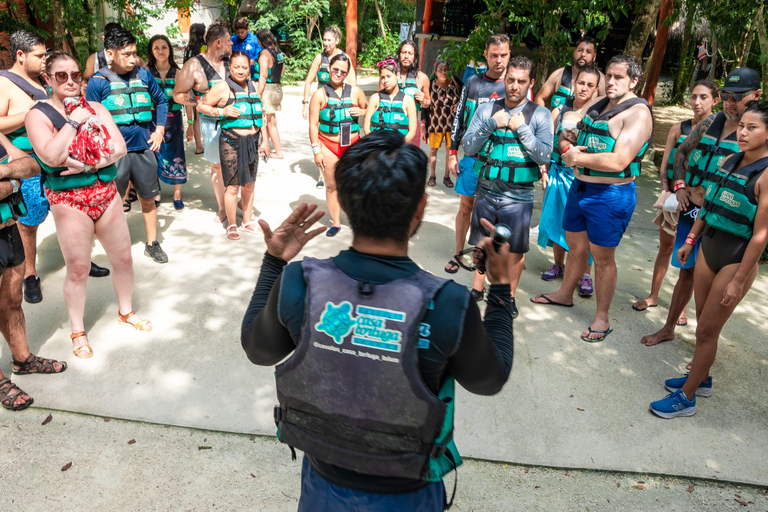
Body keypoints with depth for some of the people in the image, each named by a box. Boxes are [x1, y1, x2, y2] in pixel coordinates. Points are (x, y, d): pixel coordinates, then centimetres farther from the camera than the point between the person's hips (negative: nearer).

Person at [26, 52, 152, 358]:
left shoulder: (96, 108, 8)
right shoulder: (38, 115, -3)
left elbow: (120, 147, -2)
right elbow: (50, 156, -20)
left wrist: (87, 164, -15)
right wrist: (74, 121, -15)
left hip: (106, 193, 4)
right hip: (69, 201, -4)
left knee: (123, 259, 11)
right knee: (77, 270, 2)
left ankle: (125, 312, 33)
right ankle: (78, 332, 20)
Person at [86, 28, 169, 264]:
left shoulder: (144, 75, 4)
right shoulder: (98, 81, -6)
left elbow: (161, 100, 17)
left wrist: (159, 131, 9)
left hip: (144, 149, 3)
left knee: (148, 199, 12)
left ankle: (152, 243, 27)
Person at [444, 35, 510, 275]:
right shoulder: (472, 82, 7)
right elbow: (459, 117, 10)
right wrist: (452, 152, 6)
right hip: (472, 155, 2)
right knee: (465, 206, 7)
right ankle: (458, 253, 21)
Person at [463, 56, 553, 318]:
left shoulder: (540, 115, -3)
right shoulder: (486, 110, 3)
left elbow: (544, 156, -12)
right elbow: (468, 147, -4)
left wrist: (521, 128, -18)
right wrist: (491, 125, -16)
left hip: (518, 196, -2)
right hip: (486, 191, 2)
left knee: (516, 250, 10)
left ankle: (509, 296, 29)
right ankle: (477, 289, 36)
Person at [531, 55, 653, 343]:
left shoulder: (637, 113, -15)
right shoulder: (595, 105, 10)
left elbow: (618, 161, -26)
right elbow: (564, 135, 16)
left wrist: (577, 158, -16)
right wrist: (568, 149, -8)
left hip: (610, 195, -7)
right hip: (580, 187, 7)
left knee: (602, 257, 1)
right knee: (575, 245, 20)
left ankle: (602, 319, 15)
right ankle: (565, 294, 40)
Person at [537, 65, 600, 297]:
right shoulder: (559, 111, 5)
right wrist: (545, 171, 6)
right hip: (559, 172, 4)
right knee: (556, 218, 11)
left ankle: (585, 274, 8)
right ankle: (558, 264, 29)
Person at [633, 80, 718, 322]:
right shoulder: (679, 128, 2)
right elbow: (664, 167, 3)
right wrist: (667, 192, -11)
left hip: (700, 202, -2)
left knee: (689, 258, 4)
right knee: (666, 247, 14)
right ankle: (653, 296, 28)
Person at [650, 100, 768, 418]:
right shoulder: (729, 162, 4)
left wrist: (739, 280, -19)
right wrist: (690, 241, 15)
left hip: (737, 260, -7)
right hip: (708, 249, 7)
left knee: (707, 331, 1)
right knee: (703, 322, 18)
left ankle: (686, 398, 15)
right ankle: (701, 379, 37)